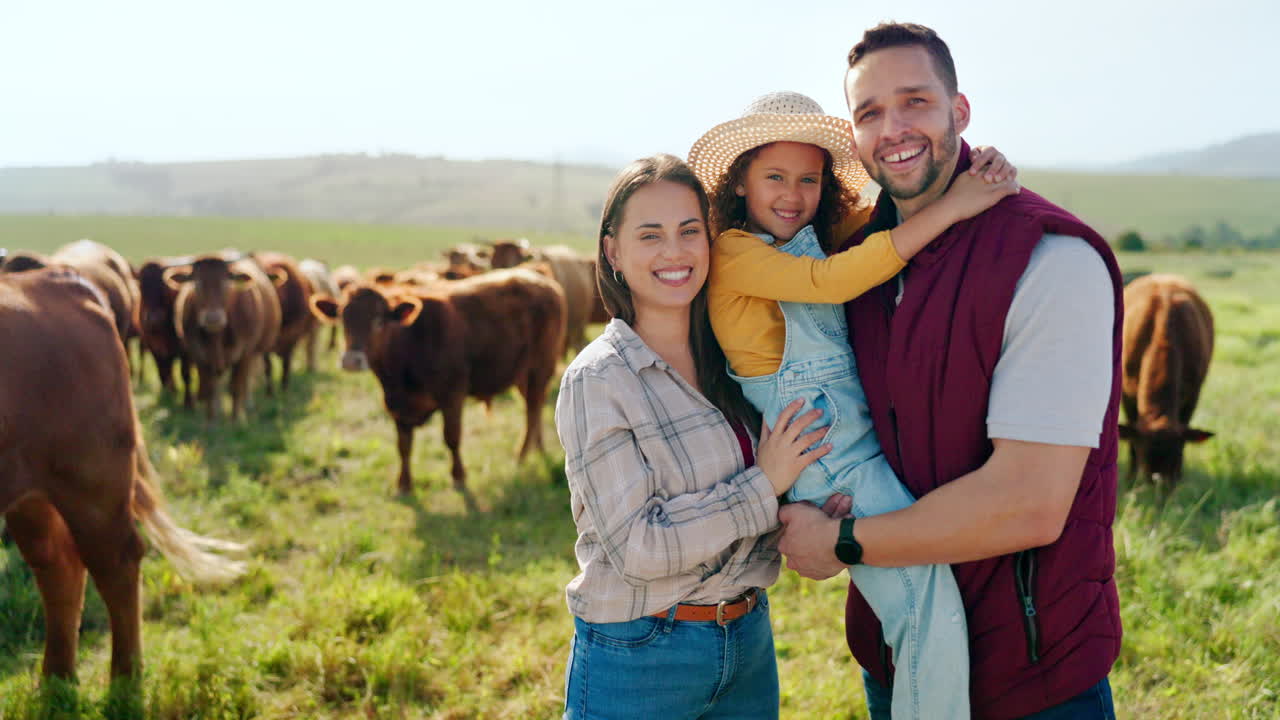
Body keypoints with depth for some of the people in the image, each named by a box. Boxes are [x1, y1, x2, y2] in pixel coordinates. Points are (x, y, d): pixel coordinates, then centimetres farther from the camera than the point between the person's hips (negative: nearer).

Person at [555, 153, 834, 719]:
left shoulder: (731, 358, 3)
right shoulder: (596, 380, -15)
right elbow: (637, 544, -20)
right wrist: (763, 486, -16)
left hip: (749, 643, 6)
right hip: (637, 660, -5)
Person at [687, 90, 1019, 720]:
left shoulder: (818, 235, 14)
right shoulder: (733, 253, -6)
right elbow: (831, 283, -19)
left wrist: (978, 168, -1)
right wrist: (950, 206, -19)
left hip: (867, 448, 7)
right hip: (825, 467, -7)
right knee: (931, 609, -15)